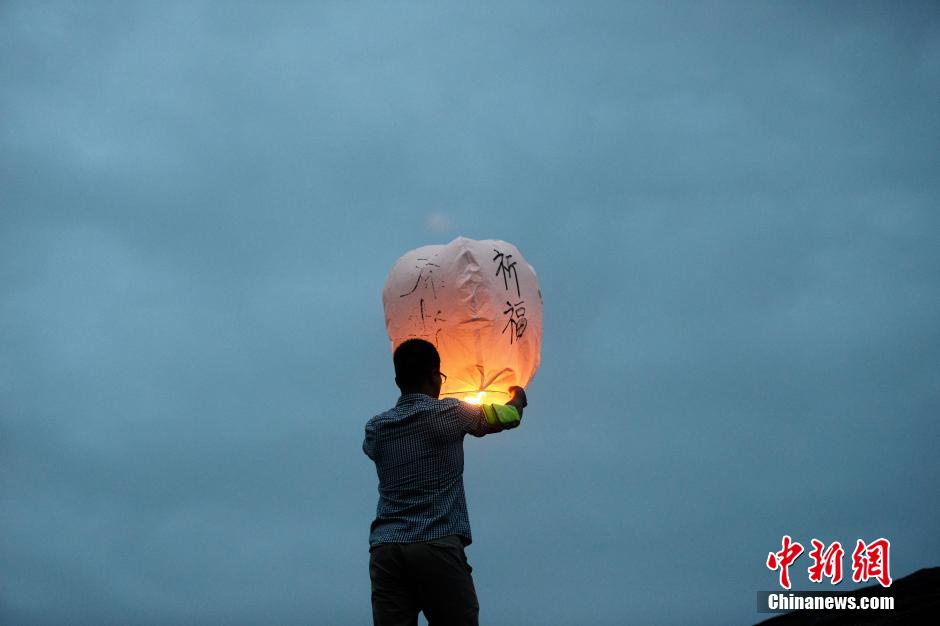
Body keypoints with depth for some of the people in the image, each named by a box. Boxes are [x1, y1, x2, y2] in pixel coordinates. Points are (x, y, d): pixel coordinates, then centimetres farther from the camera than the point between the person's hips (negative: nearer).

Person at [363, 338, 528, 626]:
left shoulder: (375, 428, 14)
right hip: (438, 546, -4)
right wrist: (518, 398, 45)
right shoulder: (450, 413, 4)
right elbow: (506, 417, 20)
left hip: (385, 550, 4)